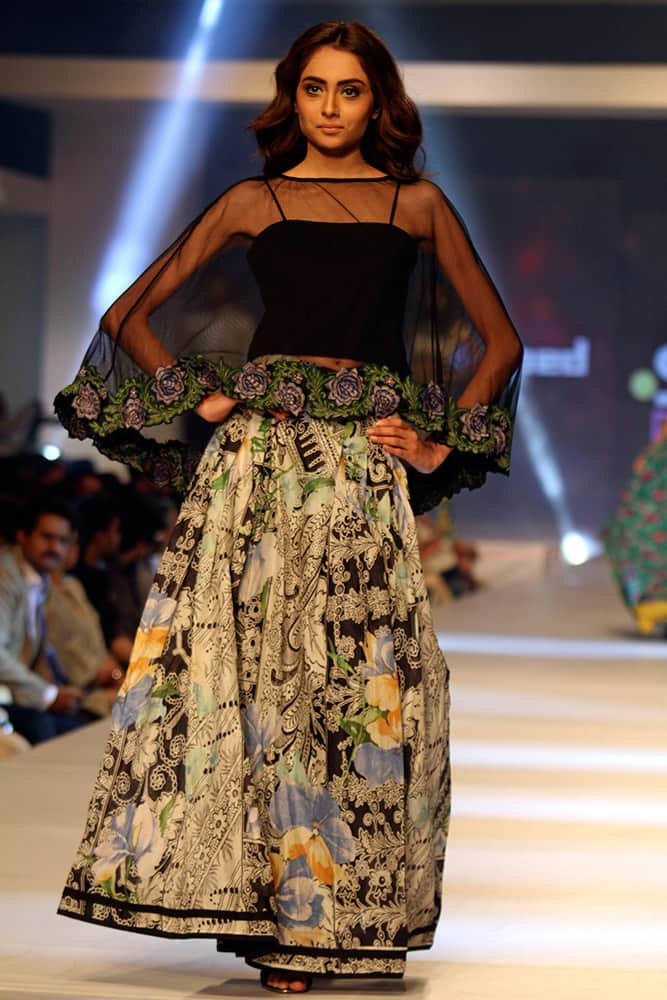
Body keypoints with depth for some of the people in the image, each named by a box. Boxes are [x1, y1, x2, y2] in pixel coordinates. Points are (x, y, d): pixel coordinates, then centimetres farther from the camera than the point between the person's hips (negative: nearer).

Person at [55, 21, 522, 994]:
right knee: (243, 657, -10)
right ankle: (271, 909, -6)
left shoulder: (416, 204, 13)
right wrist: (200, 397, 4)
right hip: (258, 450, 0)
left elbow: (499, 338, 16)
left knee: (358, 674, -6)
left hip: (365, 464, 0)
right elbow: (131, 315, 15)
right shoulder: (251, 204, 12)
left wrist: (443, 442, 6)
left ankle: (332, 908, 1)